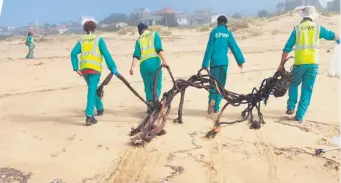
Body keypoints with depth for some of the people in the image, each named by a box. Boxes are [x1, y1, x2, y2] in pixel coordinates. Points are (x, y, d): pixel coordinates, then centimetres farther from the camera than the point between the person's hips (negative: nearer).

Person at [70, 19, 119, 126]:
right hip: (94, 68, -4)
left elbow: (73, 53, 1)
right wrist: (113, 68, -6)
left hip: (84, 69, 4)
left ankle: (99, 108, 40)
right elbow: (106, 54, -4)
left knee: (92, 89, 24)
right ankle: (89, 116, -17)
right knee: (92, 91, -8)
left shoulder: (81, 41, 16)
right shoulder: (98, 39, 7)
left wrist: (76, 68, -1)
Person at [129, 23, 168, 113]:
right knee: (157, 85, 3)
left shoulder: (139, 39, 17)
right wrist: (164, 60, -14)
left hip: (144, 64, 3)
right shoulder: (154, 34, 12)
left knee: (148, 86, 14)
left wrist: (132, 66, -5)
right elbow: (159, 48, -6)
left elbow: (136, 54, 3)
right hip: (155, 62, -2)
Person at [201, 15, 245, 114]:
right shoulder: (228, 33, 3)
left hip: (214, 61, -1)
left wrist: (205, 64, -3)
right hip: (224, 61, 1)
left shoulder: (214, 32, -2)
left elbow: (209, 48, -4)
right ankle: (216, 107, 7)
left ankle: (212, 99, -16)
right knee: (220, 84, 9)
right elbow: (234, 47, 1)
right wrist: (240, 61, 8)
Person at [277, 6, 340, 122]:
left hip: (299, 63, 0)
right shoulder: (318, 28, 7)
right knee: (307, 90, 7)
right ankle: (300, 116, 5)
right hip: (313, 63, 1)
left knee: (294, 84, 23)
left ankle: (291, 107, 12)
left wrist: (281, 64, 5)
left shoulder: (297, 29, 3)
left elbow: (287, 48, 0)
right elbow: (332, 36, 23)